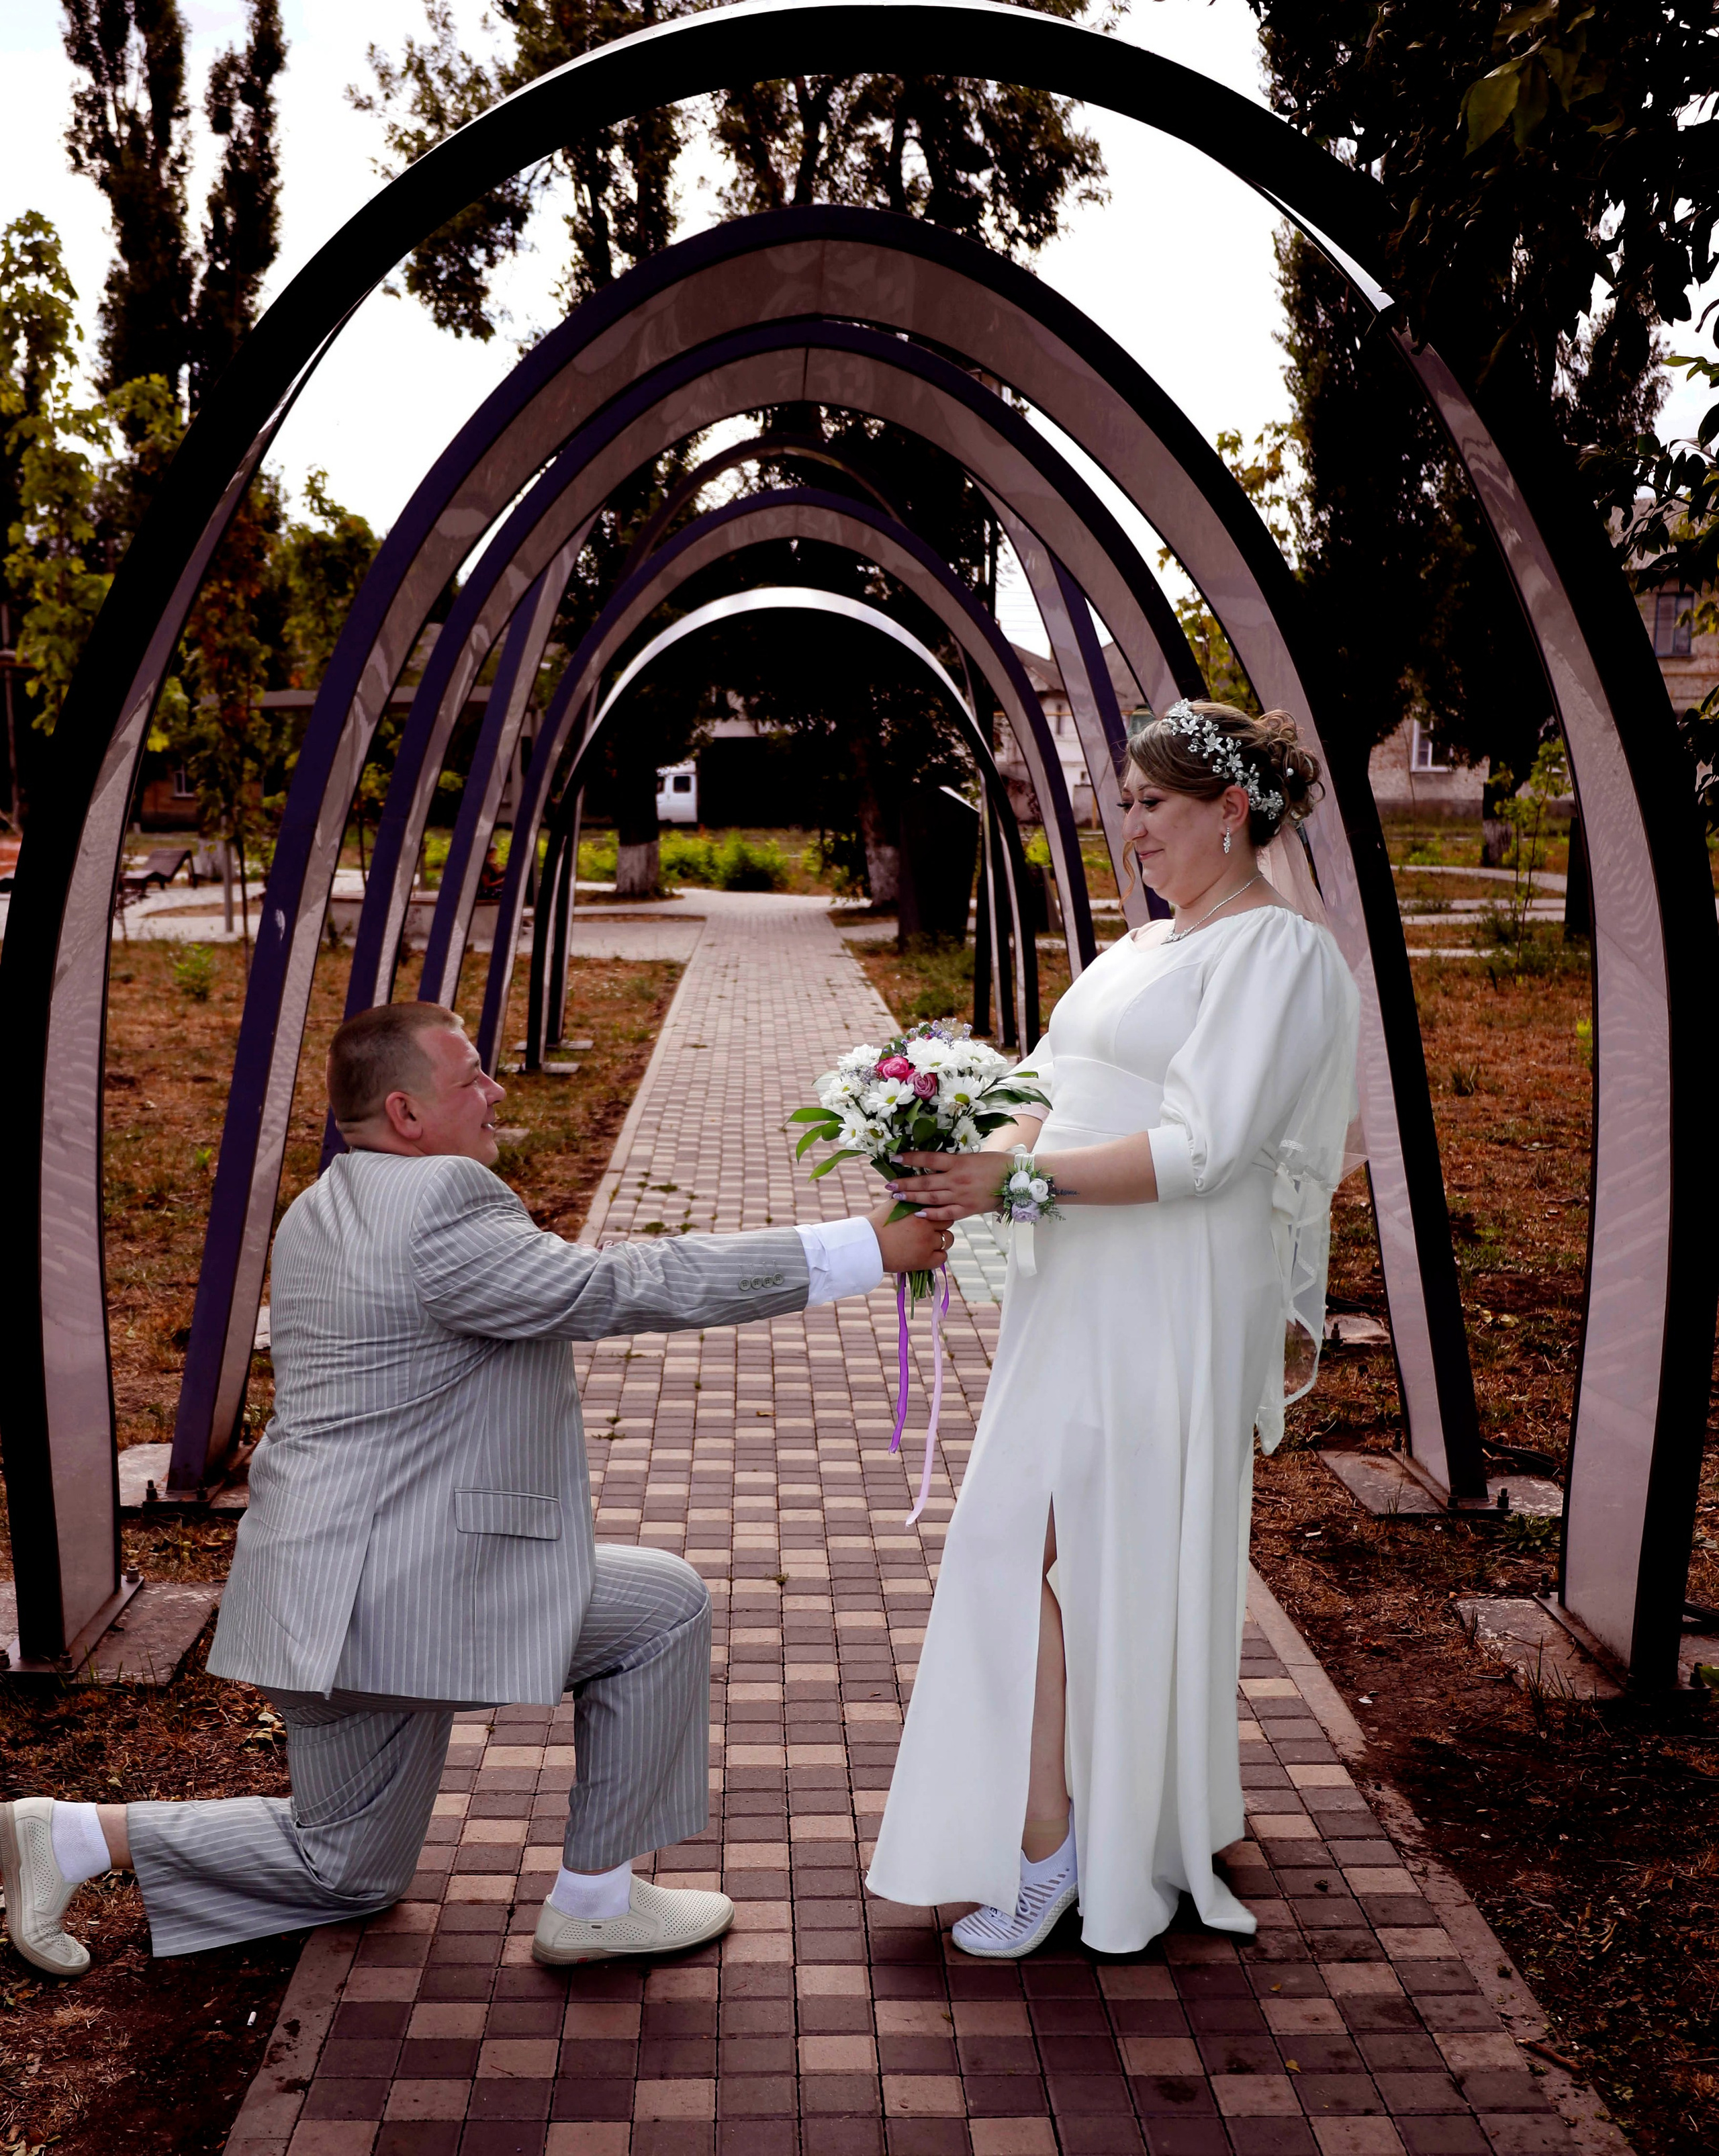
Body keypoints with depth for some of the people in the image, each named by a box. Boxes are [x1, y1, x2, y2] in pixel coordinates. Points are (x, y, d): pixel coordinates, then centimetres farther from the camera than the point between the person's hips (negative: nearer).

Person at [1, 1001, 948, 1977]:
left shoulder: (317, 1212, 11)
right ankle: (596, 1899, 10)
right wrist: (861, 1249, -18)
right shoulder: (440, 1204, -19)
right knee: (665, 1607, 0)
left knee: (346, 1871, 25)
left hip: (329, 1596, 10)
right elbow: (622, 1292, -20)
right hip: (399, 1596, -10)